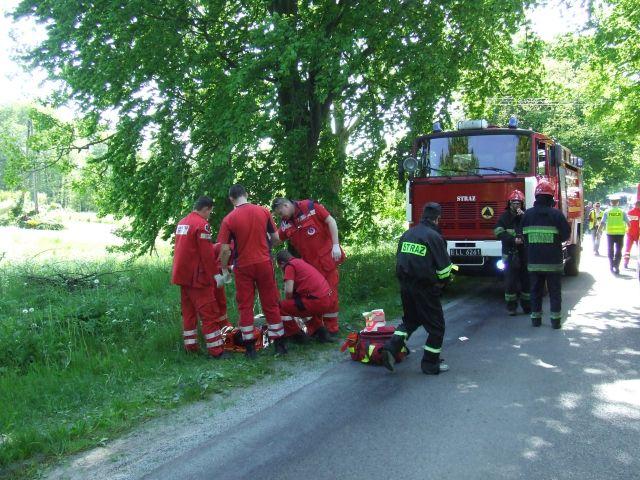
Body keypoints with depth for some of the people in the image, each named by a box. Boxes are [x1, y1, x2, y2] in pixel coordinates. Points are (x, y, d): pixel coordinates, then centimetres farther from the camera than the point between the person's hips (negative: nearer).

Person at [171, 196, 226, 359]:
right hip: (197, 277, -9)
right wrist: (214, 275, -10)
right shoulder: (202, 224, -14)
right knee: (209, 313, -5)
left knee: (188, 311, 15)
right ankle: (216, 351, -5)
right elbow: (207, 254, -17)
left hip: (182, 275, 9)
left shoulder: (181, 222, 12)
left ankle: (190, 346, 20)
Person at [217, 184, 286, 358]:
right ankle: (280, 344, 17)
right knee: (271, 304, 11)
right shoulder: (263, 211, -2)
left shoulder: (228, 219, -9)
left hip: (243, 267, -2)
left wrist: (224, 269, 5)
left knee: (245, 306, 8)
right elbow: (275, 237, 6)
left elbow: (224, 249, -10)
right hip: (264, 263, 2)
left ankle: (250, 348, 11)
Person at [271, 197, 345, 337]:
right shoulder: (285, 224, 5)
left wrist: (336, 245, -17)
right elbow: (276, 240, 12)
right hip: (309, 263, 6)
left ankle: (332, 330, 12)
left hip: (327, 258, -6)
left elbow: (331, 221, -11)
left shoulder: (310, 207, -10)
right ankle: (314, 329, 21)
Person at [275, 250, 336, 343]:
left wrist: (288, 303, 11)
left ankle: (297, 335, 11)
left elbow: (289, 291, -10)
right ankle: (320, 331, 26)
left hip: (318, 302, -9)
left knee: (280, 307, -1)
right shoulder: (302, 262, 26)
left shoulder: (289, 265, 0)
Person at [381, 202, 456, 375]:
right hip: (425, 288, -7)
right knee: (436, 326, 9)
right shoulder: (434, 236, -13)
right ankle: (430, 364, 15)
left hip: (405, 285, 7)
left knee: (410, 319, 24)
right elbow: (444, 268, -12)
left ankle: (391, 348, 6)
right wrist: (446, 279, 9)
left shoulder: (407, 234, 8)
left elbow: (399, 259, 16)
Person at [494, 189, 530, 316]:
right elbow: (499, 233, -6)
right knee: (510, 280, 0)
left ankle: (527, 305, 13)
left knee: (526, 279, 4)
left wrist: (523, 217, -13)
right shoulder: (504, 217, 4)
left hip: (524, 253, 2)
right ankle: (511, 306, 8)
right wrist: (513, 240, -16)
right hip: (510, 254, -2)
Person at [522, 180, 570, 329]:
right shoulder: (556, 214, -9)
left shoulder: (528, 214, -1)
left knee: (535, 290, 11)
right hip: (553, 260, -2)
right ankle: (555, 319, 8)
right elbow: (566, 234, -6)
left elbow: (523, 235, 4)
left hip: (533, 260, 2)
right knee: (555, 291, 7)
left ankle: (535, 317, 15)